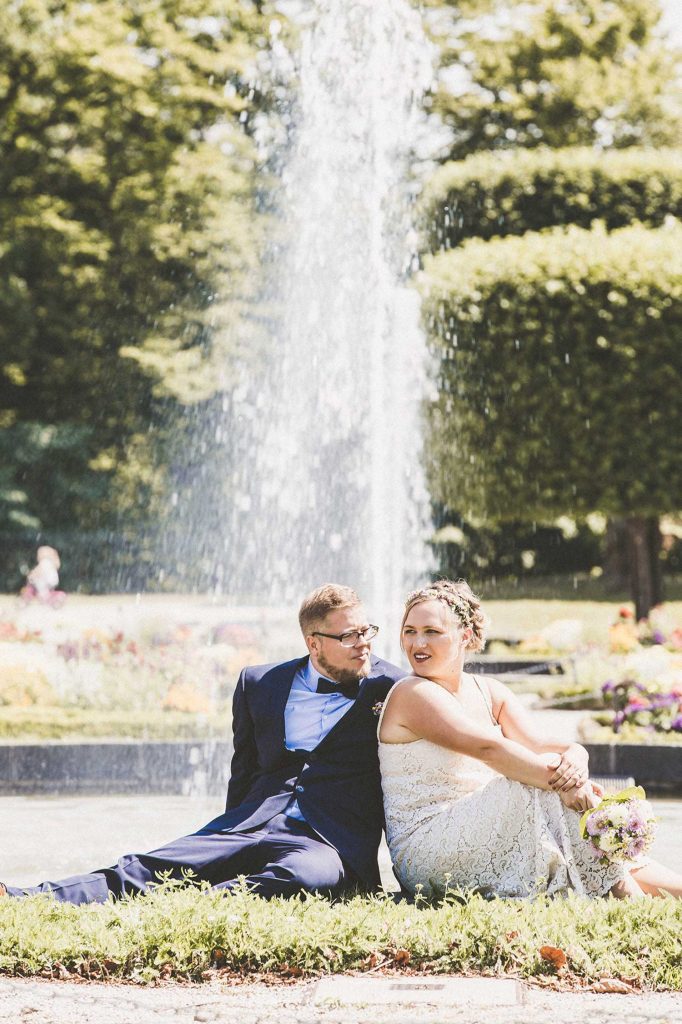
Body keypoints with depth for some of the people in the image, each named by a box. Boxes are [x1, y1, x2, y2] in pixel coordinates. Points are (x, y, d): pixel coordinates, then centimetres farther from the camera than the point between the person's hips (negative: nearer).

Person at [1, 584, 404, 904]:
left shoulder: (393, 688, 10)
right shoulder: (259, 683, 19)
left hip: (331, 843, -3)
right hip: (252, 825, 3)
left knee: (312, 874, -41)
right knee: (143, 869, -21)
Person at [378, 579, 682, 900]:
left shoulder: (490, 693, 13)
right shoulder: (413, 694, -11)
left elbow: (540, 744, -2)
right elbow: (490, 749, -23)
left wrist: (574, 757, -24)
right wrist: (559, 780, -29)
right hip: (424, 851, -7)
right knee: (539, 789, -24)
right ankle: (622, 890, -21)